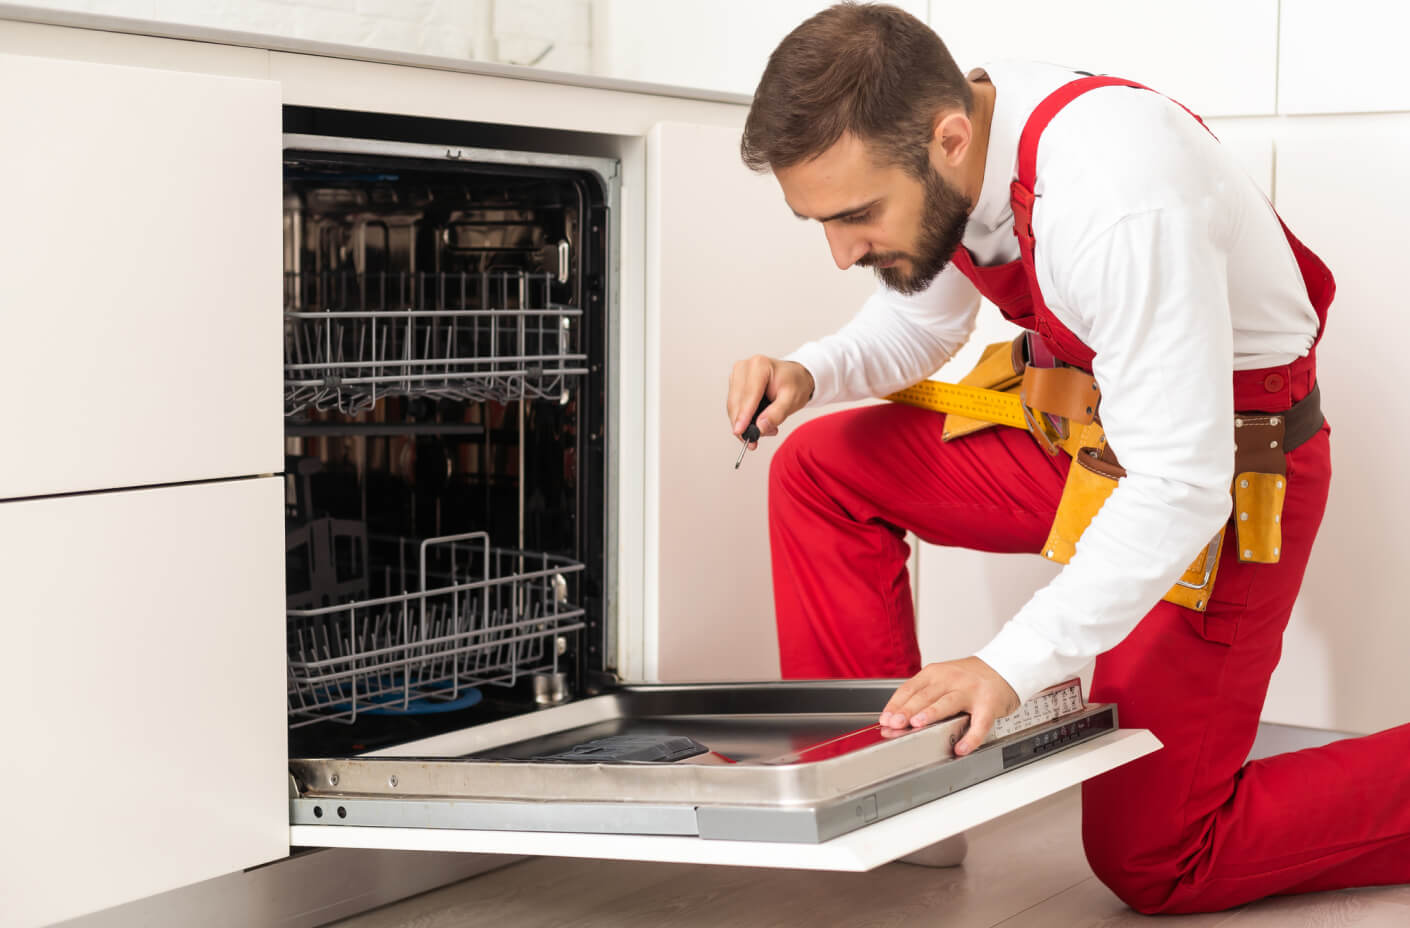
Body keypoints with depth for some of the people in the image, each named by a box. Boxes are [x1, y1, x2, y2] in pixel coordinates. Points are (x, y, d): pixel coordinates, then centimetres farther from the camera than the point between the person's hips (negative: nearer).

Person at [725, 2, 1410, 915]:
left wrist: (1010, 664, -38)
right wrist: (807, 374, -12)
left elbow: (1180, 491, -34)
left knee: (1151, 861, -4)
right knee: (822, 466, -2)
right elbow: (917, 322, 9)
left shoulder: (1117, 198, -36)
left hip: (1224, 472, -8)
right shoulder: (924, 143, -11)